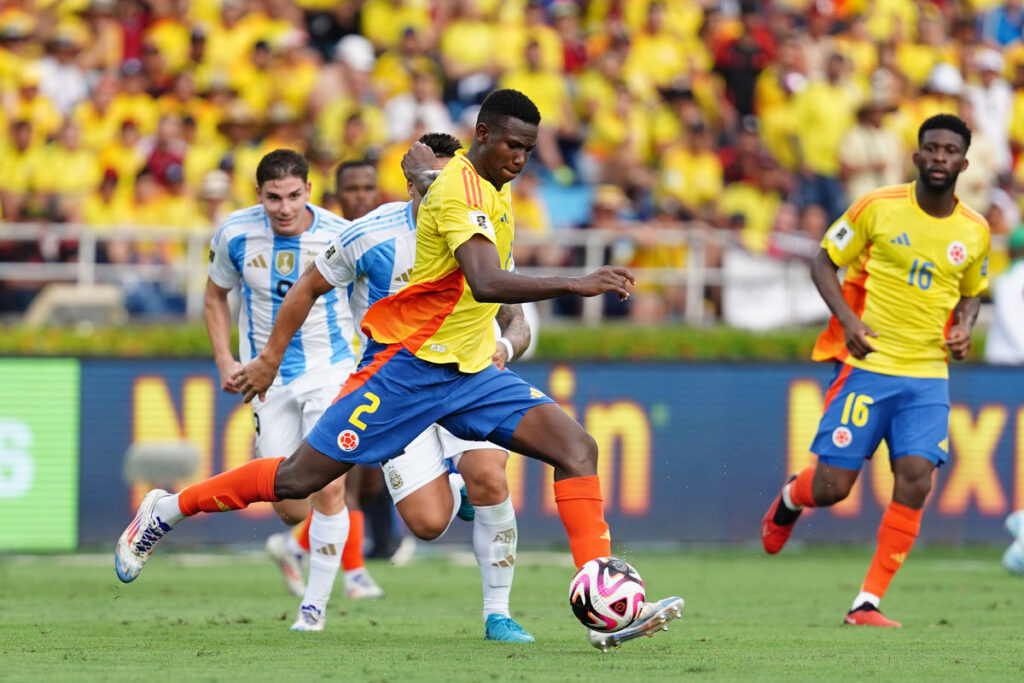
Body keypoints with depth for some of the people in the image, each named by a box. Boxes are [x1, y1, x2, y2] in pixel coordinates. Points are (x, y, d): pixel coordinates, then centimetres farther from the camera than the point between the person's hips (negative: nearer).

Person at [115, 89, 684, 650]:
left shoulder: (491, 189, 10)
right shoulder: (461, 190, -20)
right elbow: (486, 283, -35)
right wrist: (575, 285, -40)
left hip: (470, 371, 8)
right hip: (407, 365, -8)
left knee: (577, 448, -10)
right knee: (299, 479, -4)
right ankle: (167, 509, 18)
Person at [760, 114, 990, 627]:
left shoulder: (974, 232, 5)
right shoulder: (877, 208, -5)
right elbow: (824, 262, 2)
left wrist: (964, 327, 1)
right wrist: (848, 319, -13)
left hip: (928, 377, 3)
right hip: (867, 364, -3)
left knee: (914, 482, -14)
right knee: (832, 486, -5)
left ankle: (867, 603, -6)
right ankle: (790, 499, 34)